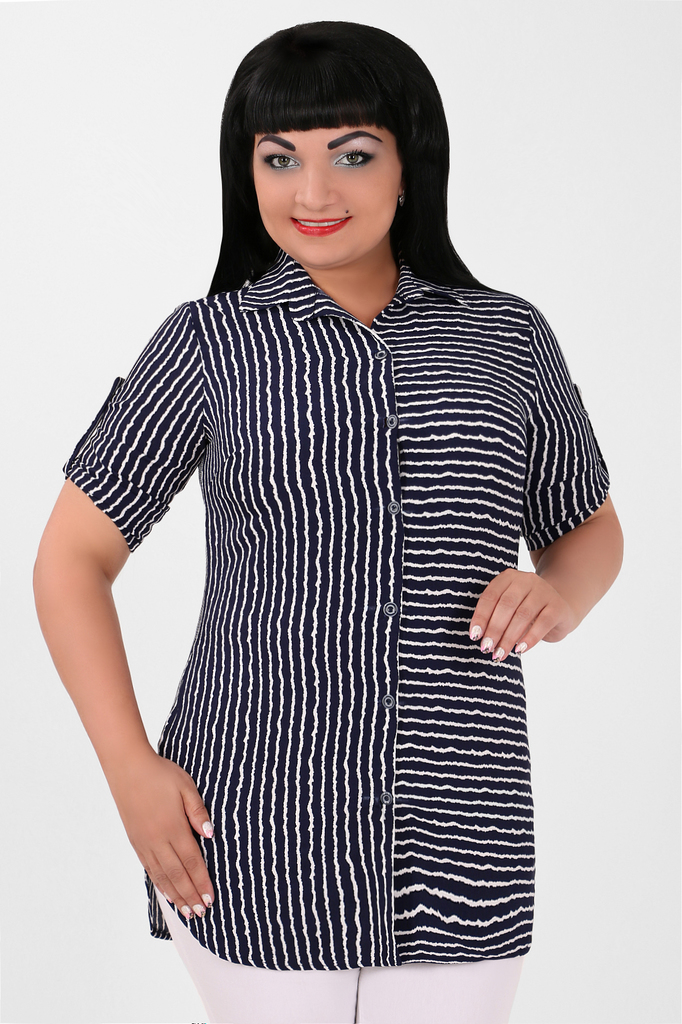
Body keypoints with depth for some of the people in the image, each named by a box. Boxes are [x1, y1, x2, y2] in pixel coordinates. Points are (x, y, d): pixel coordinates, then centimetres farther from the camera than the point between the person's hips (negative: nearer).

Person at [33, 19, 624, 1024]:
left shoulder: (508, 339, 5)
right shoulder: (210, 341, -1)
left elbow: (589, 528, 18)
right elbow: (71, 559, 2)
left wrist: (558, 597, -5)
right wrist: (132, 772, -8)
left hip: (456, 835, 2)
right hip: (255, 836, -2)